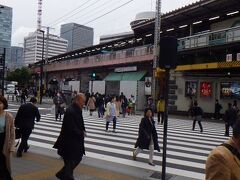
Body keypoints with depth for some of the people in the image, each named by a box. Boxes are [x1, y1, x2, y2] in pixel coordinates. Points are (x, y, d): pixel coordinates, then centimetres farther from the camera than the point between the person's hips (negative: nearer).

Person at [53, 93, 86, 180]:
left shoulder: (78, 110, 7)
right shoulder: (70, 111, -24)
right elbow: (71, 129, -27)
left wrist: (83, 130, 1)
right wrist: (82, 133, -16)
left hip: (75, 141, 10)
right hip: (69, 142, -10)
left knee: (78, 158, 19)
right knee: (71, 161, 4)